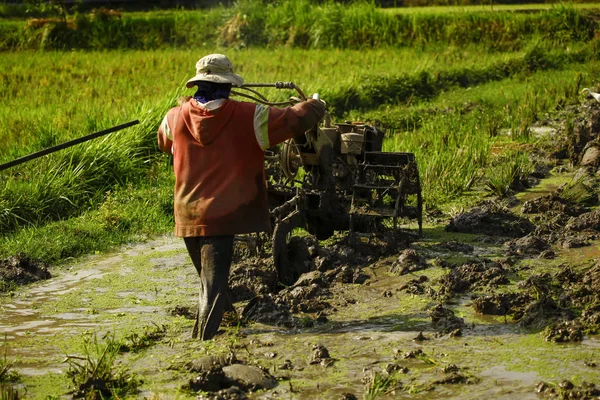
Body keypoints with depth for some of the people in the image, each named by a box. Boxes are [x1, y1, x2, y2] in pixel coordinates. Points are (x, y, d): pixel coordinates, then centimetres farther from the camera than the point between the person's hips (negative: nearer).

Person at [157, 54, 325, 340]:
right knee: (214, 286, -4)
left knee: (209, 281, 23)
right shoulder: (248, 117, -10)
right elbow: (295, 119, -4)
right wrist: (315, 106, 20)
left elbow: (163, 142, 24)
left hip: (188, 216, 5)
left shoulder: (175, 118, 0)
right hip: (222, 215, -4)